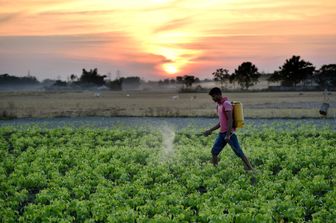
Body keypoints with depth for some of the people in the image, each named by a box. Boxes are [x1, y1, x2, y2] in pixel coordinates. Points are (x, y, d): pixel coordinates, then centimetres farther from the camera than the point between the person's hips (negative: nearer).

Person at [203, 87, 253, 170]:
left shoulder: (226, 103, -12)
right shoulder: (219, 105, 16)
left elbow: (230, 120, -20)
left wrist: (228, 135, -25)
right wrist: (210, 130, 19)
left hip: (229, 133, -9)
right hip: (222, 133, 9)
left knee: (239, 153, -7)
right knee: (214, 151, 5)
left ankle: (250, 169, -3)